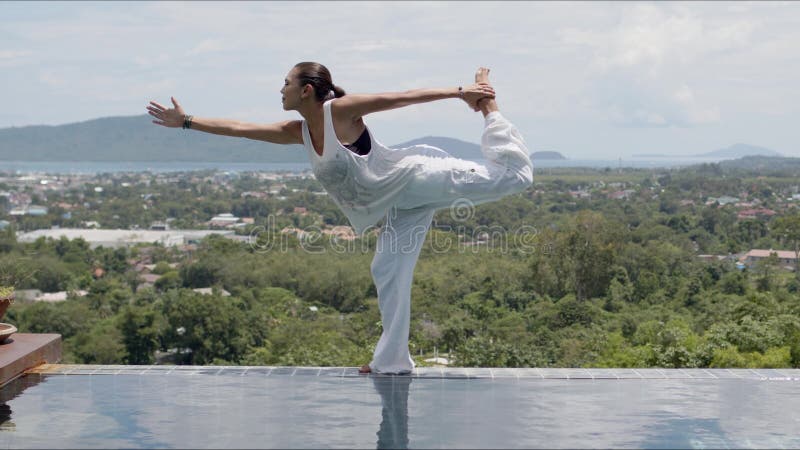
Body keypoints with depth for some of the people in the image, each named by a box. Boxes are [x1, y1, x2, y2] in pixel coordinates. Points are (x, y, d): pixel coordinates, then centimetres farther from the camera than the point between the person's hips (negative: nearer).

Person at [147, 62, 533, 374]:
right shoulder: (297, 132, 4)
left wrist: (460, 92, -16)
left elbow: (404, 97, -16)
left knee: (511, 175, -16)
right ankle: (391, 361, 15)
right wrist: (185, 122, 9)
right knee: (388, 271, 7)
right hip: (397, 204, 7)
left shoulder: (341, 110, -17)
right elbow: (238, 128, 8)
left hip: (415, 178, -7)